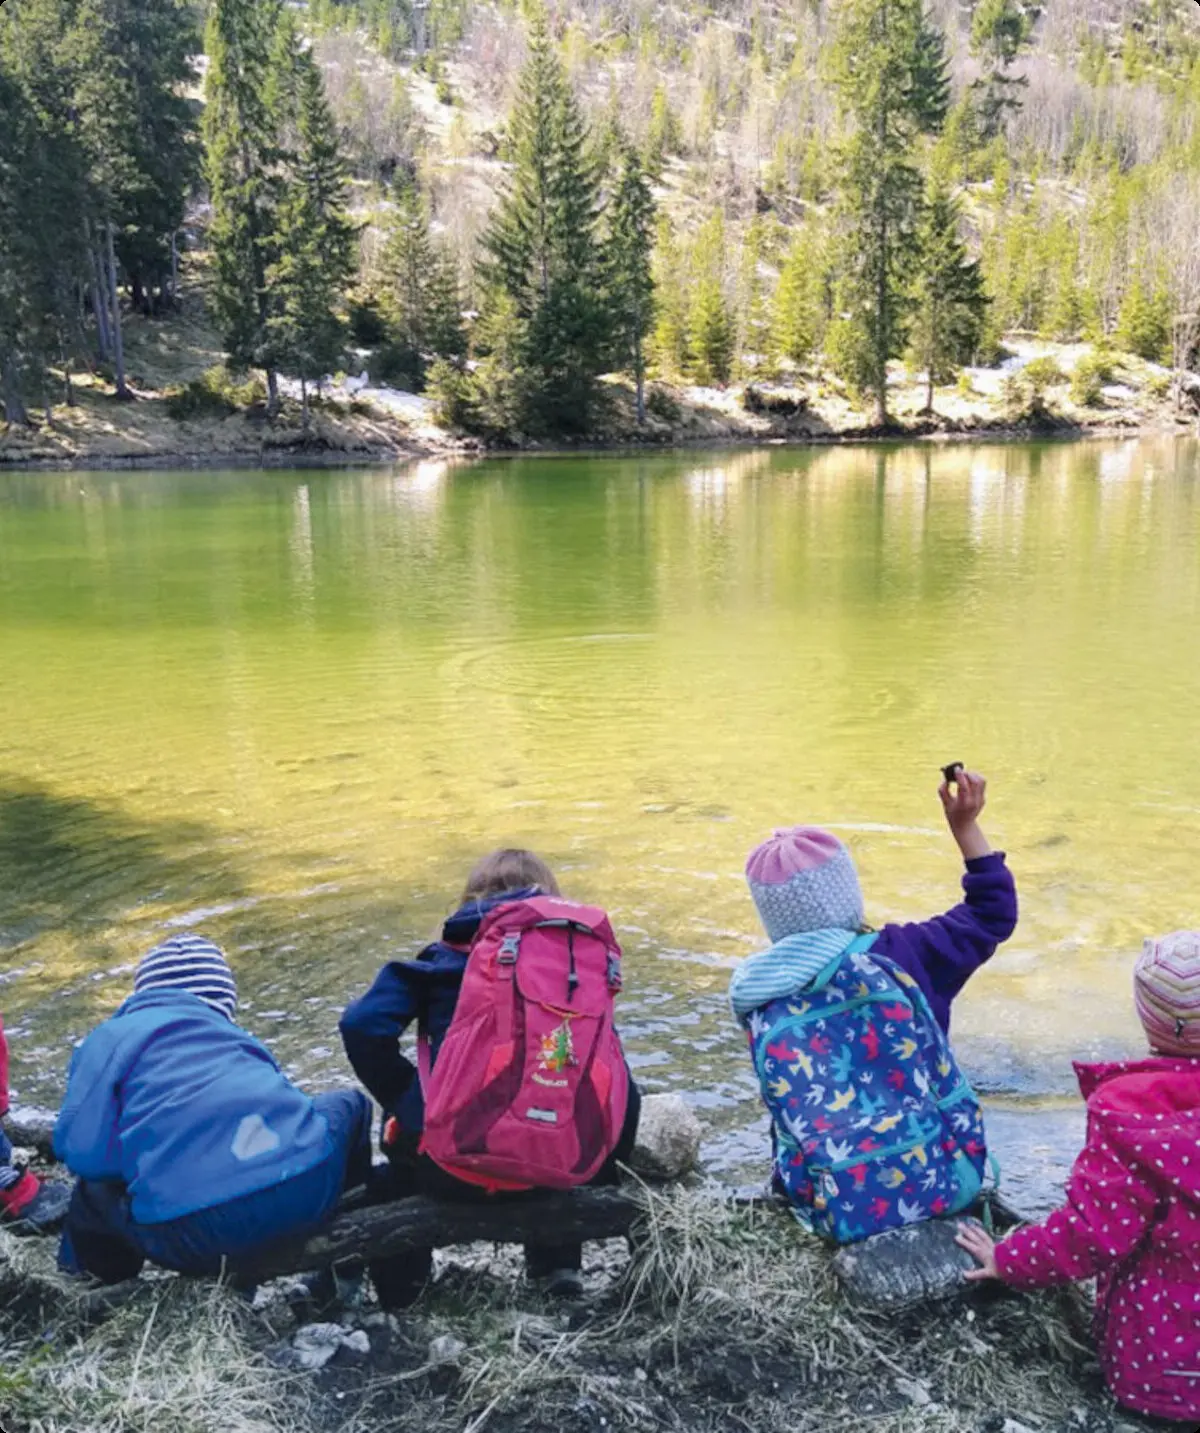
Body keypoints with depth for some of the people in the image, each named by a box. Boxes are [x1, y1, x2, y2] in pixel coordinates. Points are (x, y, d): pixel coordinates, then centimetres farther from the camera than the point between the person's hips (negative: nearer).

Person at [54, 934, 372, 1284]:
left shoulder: (112, 1036, 17)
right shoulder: (238, 1035, 27)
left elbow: (82, 1151, 7)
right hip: (307, 1188, 2)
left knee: (93, 1195, 30)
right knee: (351, 1104, 34)